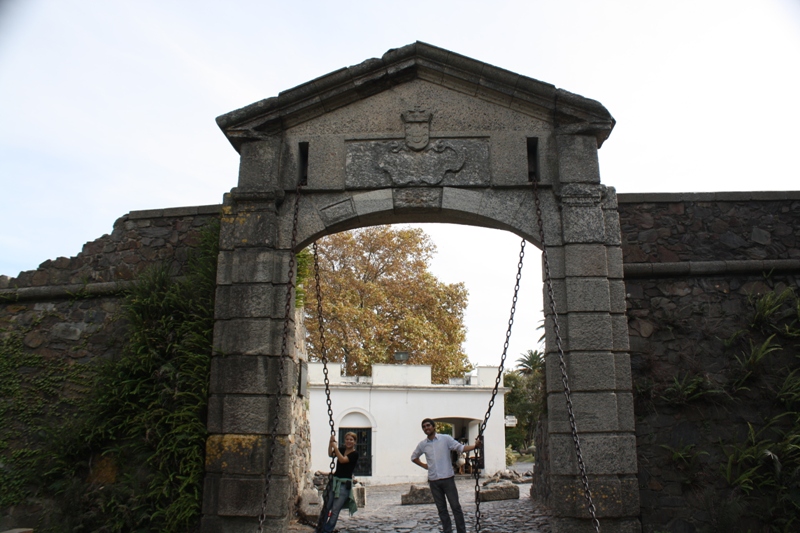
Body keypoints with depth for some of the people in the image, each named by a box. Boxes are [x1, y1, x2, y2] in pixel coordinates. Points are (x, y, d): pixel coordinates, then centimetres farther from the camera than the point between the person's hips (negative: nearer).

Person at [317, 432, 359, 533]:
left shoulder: (355, 454, -7)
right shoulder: (342, 449, 11)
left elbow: (342, 460, -20)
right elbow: (331, 454, -3)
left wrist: (335, 447, -20)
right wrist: (331, 443, -15)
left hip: (345, 484, -5)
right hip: (334, 481, 5)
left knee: (335, 510, -7)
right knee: (326, 507, 6)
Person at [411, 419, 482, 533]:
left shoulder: (446, 439, -3)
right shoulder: (422, 444, 6)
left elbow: (461, 448, -8)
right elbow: (414, 457, 22)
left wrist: (475, 446, -24)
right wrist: (424, 465, 9)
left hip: (447, 478, -3)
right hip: (433, 481, 3)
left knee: (456, 506, -1)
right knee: (441, 509, 8)